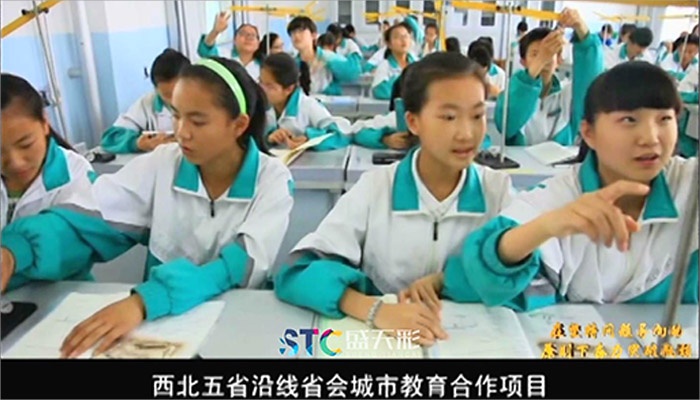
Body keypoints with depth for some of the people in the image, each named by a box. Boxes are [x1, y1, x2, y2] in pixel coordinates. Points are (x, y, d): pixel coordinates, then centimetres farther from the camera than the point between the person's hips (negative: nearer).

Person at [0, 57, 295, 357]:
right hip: (159, 320, 3)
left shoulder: (273, 181, -10)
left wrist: (143, 301, -34)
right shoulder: (160, 164, -2)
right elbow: (89, 221, -6)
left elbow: (242, 268, -22)